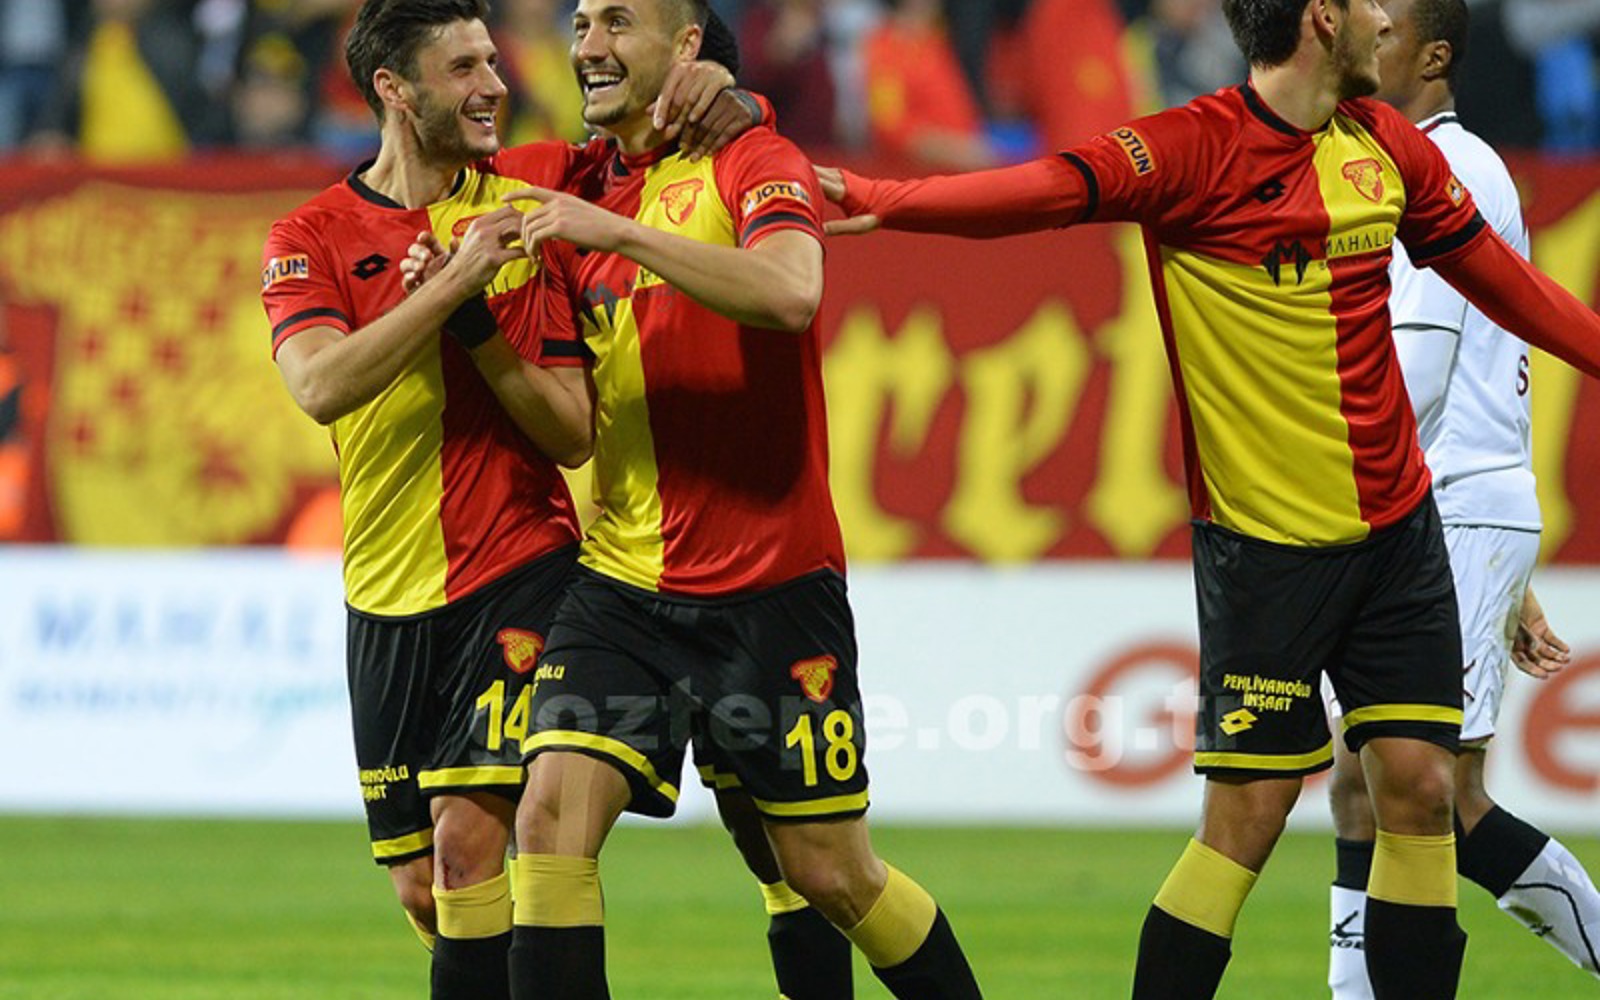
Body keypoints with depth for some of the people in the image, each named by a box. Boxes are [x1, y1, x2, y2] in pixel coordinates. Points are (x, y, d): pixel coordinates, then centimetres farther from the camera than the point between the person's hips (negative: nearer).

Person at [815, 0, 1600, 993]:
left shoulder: (1389, 147, 7)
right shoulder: (1192, 150, -13)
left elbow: (1499, 277, 21)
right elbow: (1048, 190, -29)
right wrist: (881, 199, -45)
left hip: (1396, 529, 5)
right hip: (1264, 543, -5)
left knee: (1420, 791, 2)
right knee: (1247, 817, -6)